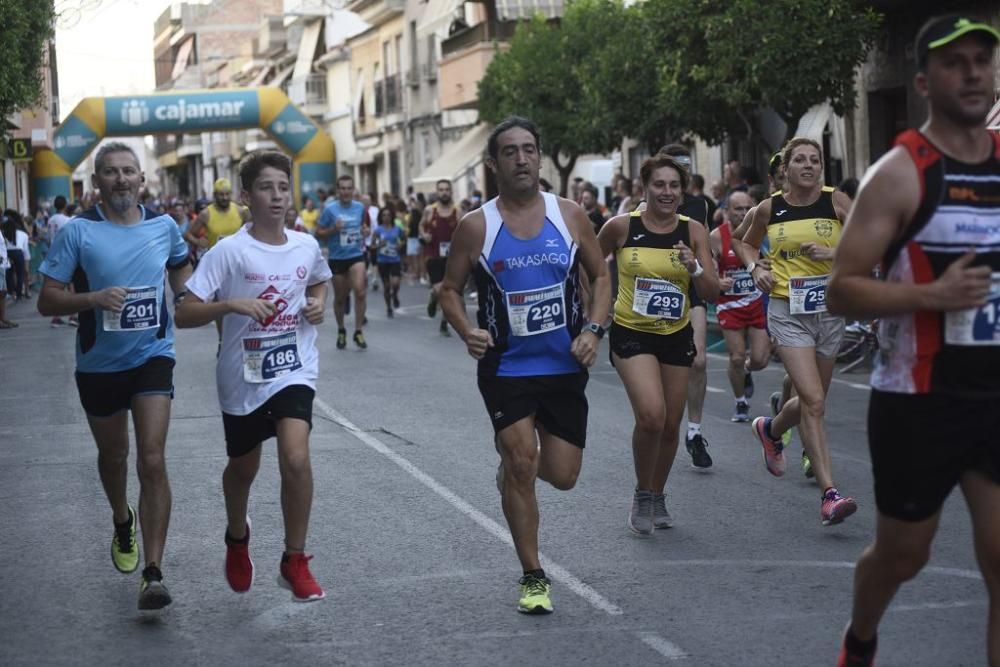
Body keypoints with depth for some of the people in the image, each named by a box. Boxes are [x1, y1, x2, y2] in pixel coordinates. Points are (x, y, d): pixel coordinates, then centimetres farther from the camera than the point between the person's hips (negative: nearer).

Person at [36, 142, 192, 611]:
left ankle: (153, 574, -14)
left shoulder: (163, 227, -1)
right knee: (113, 455, 20)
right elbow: (47, 301, -11)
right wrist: (94, 298, -27)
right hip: (99, 363, 0)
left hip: (152, 357, 0)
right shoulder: (78, 231, -10)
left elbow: (182, 275, 20)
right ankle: (123, 522, 52)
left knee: (152, 462, -13)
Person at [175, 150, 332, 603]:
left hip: (294, 371, 1)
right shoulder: (229, 252, -14)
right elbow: (185, 314, -16)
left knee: (295, 458, -21)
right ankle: (237, 539, 50)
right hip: (243, 378, -1)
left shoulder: (306, 247, -1)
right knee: (243, 468, 18)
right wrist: (231, 304, -31)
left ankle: (294, 562, -5)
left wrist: (318, 304, 2)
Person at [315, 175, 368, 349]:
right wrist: (334, 229, -21)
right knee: (340, 298, 10)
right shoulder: (329, 209, -8)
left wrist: (365, 231, -3)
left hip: (356, 256, 1)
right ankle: (341, 331, 32)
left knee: (359, 290, -19)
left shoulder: (360, 207, 1)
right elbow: (318, 233, -5)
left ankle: (358, 331, -8)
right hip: (337, 258, -1)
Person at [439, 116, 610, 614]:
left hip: (565, 365, 2)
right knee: (521, 464, -10)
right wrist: (467, 332, -16)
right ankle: (533, 577, 5)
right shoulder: (476, 227, -5)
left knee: (562, 476, 3)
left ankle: (515, 463, 41)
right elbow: (450, 289, 3)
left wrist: (593, 330, -8)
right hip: (506, 366, -2)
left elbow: (600, 277, 8)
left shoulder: (570, 216, -1)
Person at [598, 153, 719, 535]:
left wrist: (695, 268, -24)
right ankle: (641, 495, 1)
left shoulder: (693, 231, -4)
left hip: (677, 336, 3)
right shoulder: (621, 227, -9)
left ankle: (657, 497, 35)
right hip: (632, 333, -3)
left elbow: (712, 294, -6)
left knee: (671, 425, 10)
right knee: (651, 415, -22)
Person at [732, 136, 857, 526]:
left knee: (811, 400, 17)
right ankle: (829, 494, -17)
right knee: (813, 401, -16)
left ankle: (769, 430, 51)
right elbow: (746, 244, 20)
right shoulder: (770, 208, 1)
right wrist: (755, 268, 1)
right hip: (788, 312, -2)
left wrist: (835, 252, -22)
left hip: (829, 309, 2)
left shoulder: (836, 201, -3)